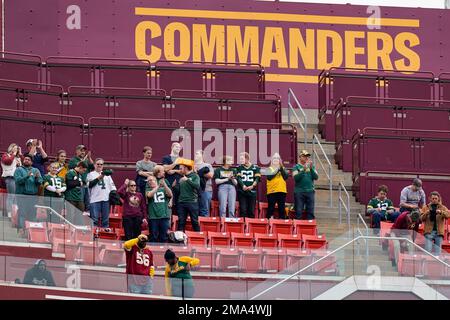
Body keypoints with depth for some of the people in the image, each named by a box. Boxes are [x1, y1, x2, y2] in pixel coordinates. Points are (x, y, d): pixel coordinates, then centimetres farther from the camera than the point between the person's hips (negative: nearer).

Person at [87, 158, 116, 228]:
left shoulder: (107, 174, 21)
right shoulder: (91, 174, 10)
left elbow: (112, 185, 16)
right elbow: (90, 184, -5)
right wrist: (99, 178, -11)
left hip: (106, 199, 3)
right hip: (95, 199, -3)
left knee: (106, 219, 4)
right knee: (94, 219, -8)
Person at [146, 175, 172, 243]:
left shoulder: (163, 189, 11)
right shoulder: (148, 190, 9)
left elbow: (170, 195, -7)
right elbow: (149, 195, -14)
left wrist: (164, 184, -18)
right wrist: (158, 186, -18)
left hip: (164, 216, 1)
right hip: (153, 217, -1)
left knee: (164, 237, 3)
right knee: (153, 237, -1)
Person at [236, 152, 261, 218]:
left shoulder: (255, 168, 6)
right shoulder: (239, 168, 10)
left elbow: (257, 179, 0)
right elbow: (238, 178, -1)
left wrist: (252, 186, -18)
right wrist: (243, 186, -20)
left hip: (252, 191, 0)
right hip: (241, 191, 0)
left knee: (251, 210, 1)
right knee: (243, 210, -5)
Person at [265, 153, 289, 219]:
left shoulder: (283, 169, 15)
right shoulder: (269, 169, 10)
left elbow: (286, 177, -1)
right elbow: (269, 177, -9)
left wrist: (281, 168, -9)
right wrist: (277, 170, -11)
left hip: (282, 191, 2)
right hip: (272, 191, -2)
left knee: (282, 209, 3)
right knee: (271, 209, -4)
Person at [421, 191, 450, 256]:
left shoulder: (442, 208, 10)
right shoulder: (426, 207, 11)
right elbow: (421, 219, 4)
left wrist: (441, 212, -26)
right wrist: (426, 214, -16)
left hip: (439, 232, 1)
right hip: (429, 232, -1)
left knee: (437, 252, -2)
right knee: (428, 250, -11)